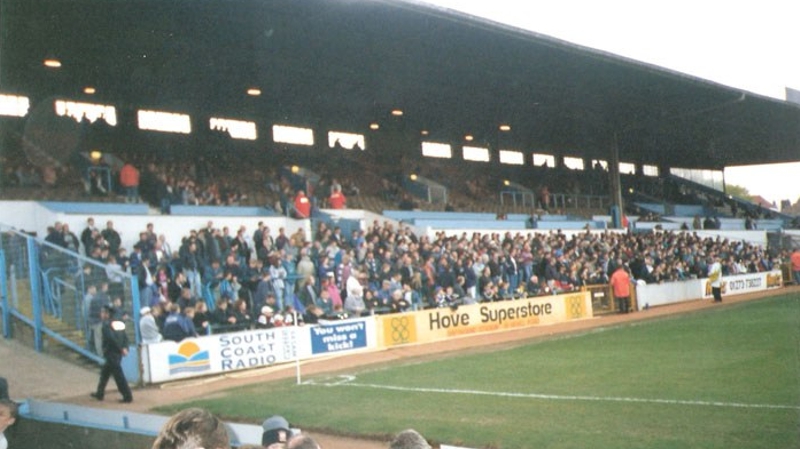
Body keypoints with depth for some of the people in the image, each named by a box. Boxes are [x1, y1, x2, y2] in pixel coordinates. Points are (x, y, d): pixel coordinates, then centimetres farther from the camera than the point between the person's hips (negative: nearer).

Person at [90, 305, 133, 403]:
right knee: (104, 373, 22)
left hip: (111, 354, -9)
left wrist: (121, 349, -14)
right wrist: (124, 348, -6)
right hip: (117, 354, 9)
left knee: (119, 376, -5)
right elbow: (125, 337, 4)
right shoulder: (118, 323, 11)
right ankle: (100, 394, 32)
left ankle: (128, 396, -5)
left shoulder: (106, 325, -13)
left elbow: (112, 338, -22)